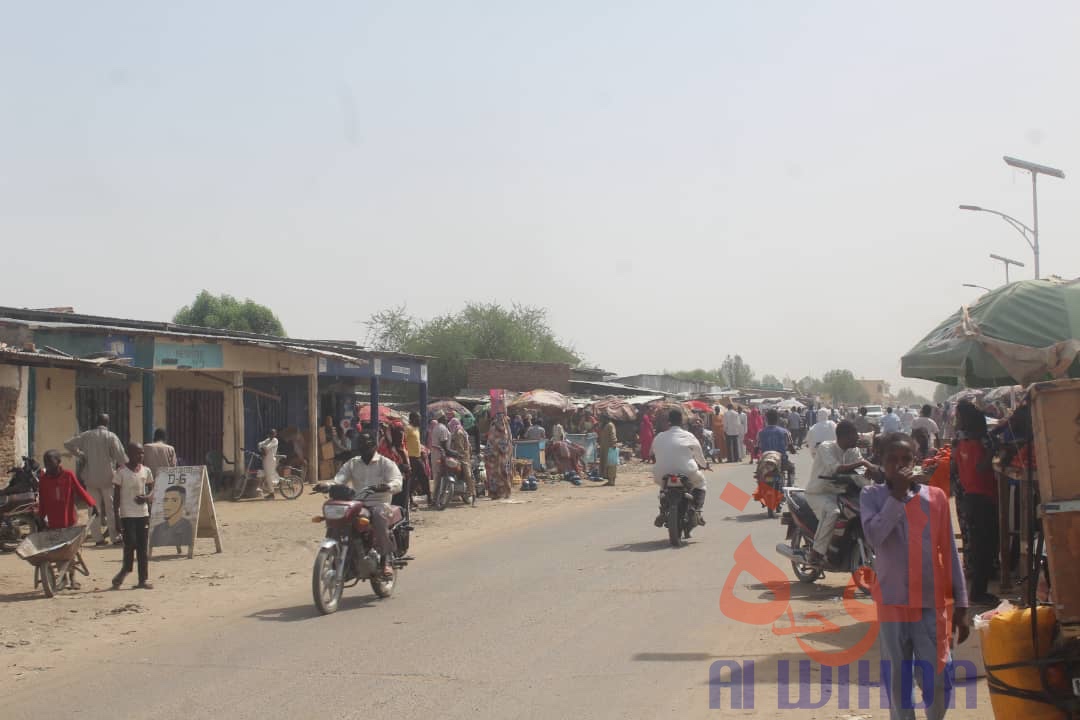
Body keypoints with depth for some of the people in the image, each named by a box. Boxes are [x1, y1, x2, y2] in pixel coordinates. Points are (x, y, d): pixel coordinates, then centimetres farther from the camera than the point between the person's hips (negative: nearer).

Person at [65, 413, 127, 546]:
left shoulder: (86, 435, 4)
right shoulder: (111, 436, -7)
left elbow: (68, 444, 7)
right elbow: (121, 457, -11)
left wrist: (81, 455, 13)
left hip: (91, 478, 3)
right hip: (108, 477, -3)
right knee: (111, 508, 3)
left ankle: (97, 538, 7)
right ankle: (115, 537, 2)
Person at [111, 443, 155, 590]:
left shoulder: (146, 471, 7)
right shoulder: (121, 472, -6)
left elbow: (152, 489, 15)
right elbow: (116, 496, -4)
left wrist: (147, 497, -9)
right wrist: (117, 517, -9)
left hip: (143, 514, 4)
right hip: (127, 515, -4)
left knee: (143, 547, 4)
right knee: (130, 544, -13)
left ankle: (143, 579, 8)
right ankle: (125, 571, 10)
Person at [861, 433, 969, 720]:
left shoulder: (935, 497, 4)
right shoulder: (872, 496, 2)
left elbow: (950, 553, 6)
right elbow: (874, 535, -17)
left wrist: (961, 605, 4)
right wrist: (897, 495, -15)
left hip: (932, 604, 0)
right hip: (893, 603, 0)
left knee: (936, 678, -2)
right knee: (898, 676, 7)